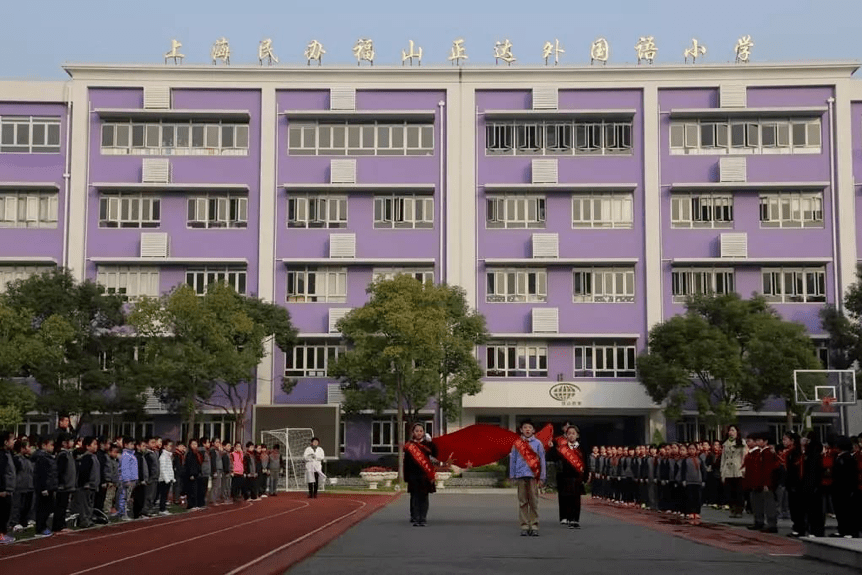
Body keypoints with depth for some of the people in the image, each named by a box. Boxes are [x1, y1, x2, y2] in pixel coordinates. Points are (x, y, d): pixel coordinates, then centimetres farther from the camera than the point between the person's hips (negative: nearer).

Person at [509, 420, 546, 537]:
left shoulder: (537, 443, 6)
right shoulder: (517, 443, 7)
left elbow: (542, 461, 8)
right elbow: (512, 460, 11)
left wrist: (542, 478, 5)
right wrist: (512, 476, 7)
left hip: (533, 475, -1)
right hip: (521, 475, 1)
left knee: (534, 502, 0)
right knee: (522, 502, 2)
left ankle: (534, 526, 5)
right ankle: (524, 526, 7)